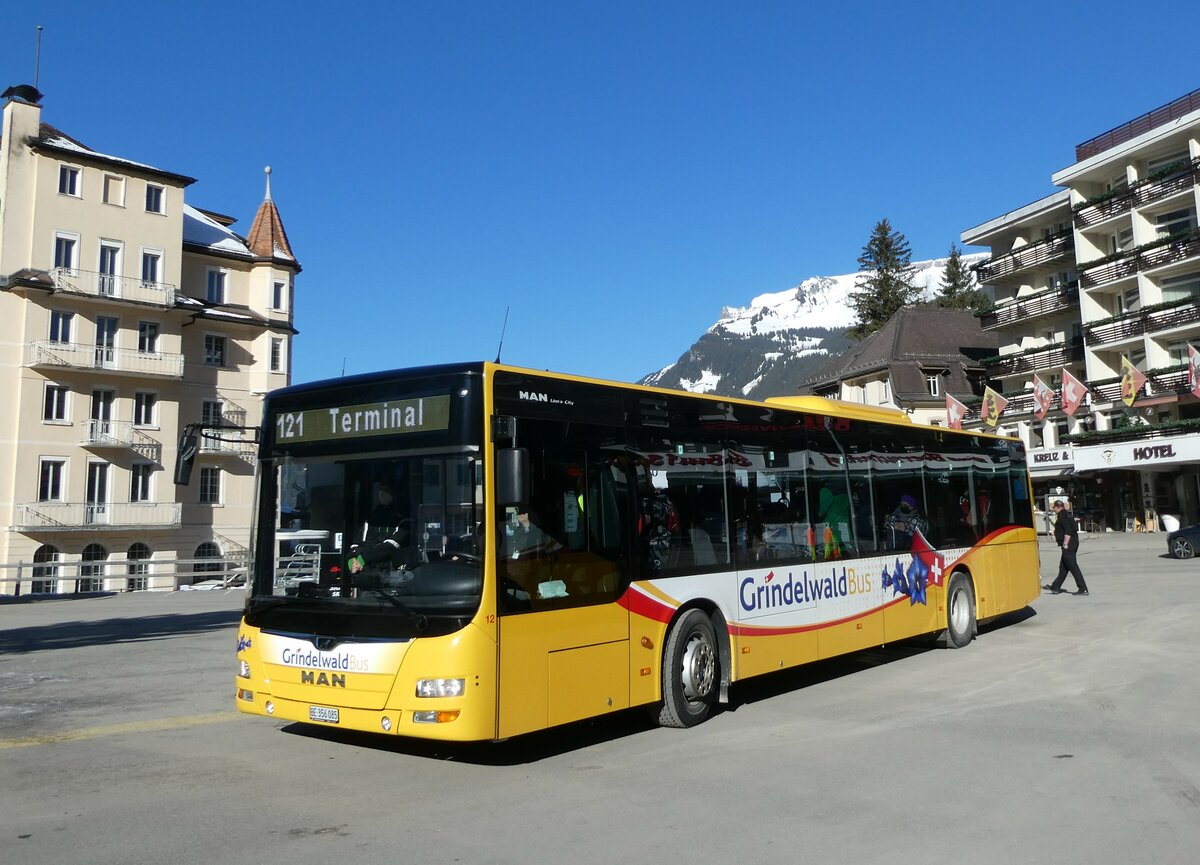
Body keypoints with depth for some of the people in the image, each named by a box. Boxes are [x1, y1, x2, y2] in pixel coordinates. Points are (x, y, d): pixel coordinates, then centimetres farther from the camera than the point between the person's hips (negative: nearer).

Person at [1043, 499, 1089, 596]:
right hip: (1073, 543, 10)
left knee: (1073, 566, -9)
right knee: (1063, 566, 15)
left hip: (1068, 545, -10)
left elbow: (1068, 530, -22)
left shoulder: (1062, 515, -13)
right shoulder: (1068, 514, 16)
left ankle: (1083, 589, -10)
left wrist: (1065, 544, -21)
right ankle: (1055, 587, 23)